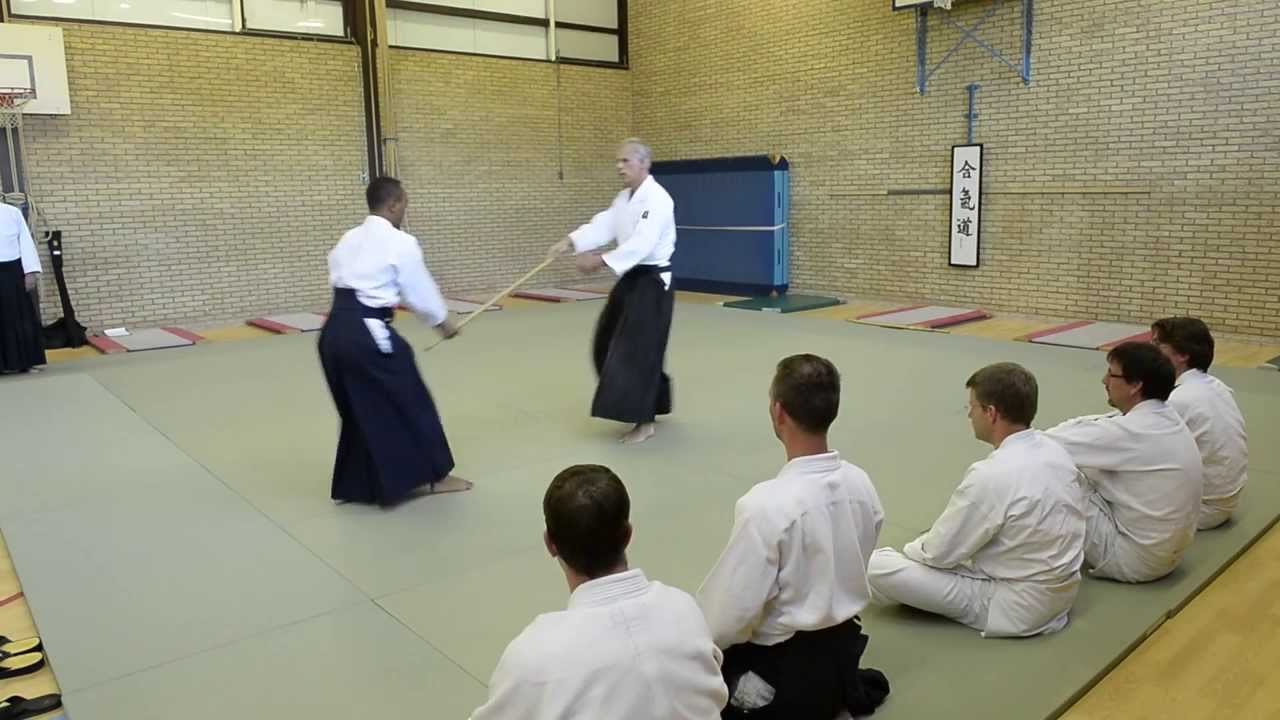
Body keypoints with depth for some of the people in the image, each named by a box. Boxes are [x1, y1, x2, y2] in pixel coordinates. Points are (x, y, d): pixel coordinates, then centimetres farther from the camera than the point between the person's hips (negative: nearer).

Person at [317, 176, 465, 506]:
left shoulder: (348, 239, 17)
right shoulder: (401, 242, -5)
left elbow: (338, 280, 20)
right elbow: (421, 290, 1)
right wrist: (443, 322, 17)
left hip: (335, 331, 8)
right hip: (368, 333, -8)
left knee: (358, 407, 21)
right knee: (410, 401, 7)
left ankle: (352, 485, 27)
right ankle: (436, 475, 19)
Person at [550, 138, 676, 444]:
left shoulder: (657, 199, -19)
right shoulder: (624, 198, 13)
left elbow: (642, 244, -30)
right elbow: (603, 225, 2)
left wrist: (601, 261, -34)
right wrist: (571, 241, -15)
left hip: (651, 283, -10)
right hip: (630, 279, 10)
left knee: (640, 349, -9)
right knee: (609, 344, 15)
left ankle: (645, 421, 1)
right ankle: (645, 404, 32)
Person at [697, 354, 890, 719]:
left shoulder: (766, 504, -31)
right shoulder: (861, 483, -9)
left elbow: (730, 612, -23)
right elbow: (848, 572, 6)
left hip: (784, 669, -7)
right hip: (844, 649, 7)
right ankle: (844, 686, 19)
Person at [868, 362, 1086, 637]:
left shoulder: (992, 475, -28)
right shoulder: (1056, 452, -3)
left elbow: (942, 552, -17)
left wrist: (912, 549, 6)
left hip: (1014, 607, -9)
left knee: (878, 566, -13)